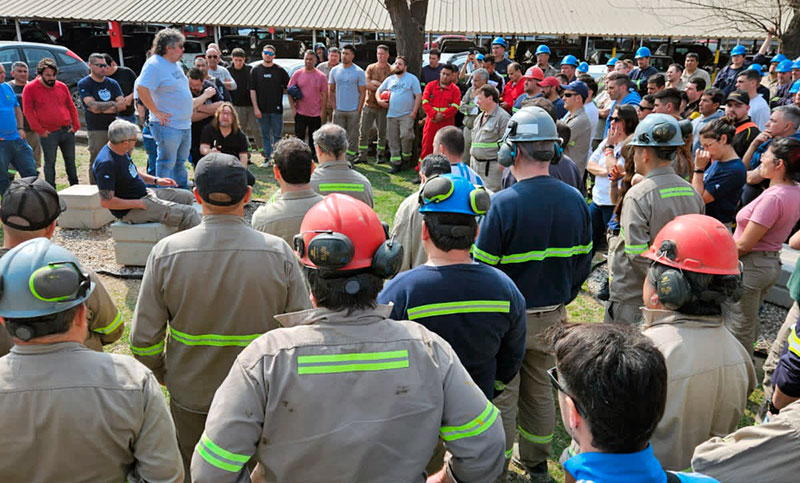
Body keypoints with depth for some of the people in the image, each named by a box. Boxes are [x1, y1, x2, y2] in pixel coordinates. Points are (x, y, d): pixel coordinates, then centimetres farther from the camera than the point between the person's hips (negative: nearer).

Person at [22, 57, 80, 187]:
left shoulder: (61, 86, 9)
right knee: (50, 163, 2)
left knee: (70, 160, 13)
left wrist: (75, 125, 5)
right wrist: (40, 130, -9)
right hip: (48, 133, -4)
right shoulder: (30, 88, -3)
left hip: (67, 131, 4)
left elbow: (71, 107, 14)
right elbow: (27, 111, -5)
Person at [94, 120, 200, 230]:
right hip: (130, 210, -10)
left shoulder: (121, 151, 4)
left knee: (187, 196, 15)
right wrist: (140, 204, -22)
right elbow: (106, 202, -28)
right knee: (187, 213, -18)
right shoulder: (107, 164, -26)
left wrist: (156, 180, 10)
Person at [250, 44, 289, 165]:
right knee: (265, 135, 7)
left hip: (276, 109, -1)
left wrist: (280, 92, -7)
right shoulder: (255, 70, 6)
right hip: (261, 109, 1)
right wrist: (255, 108, -5)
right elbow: (252, 90, 2)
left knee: (277, 135, 2)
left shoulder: (280, 70, 4)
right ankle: (267, 157, 14)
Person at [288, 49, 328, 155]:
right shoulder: (297, 74, 3)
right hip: (300, 113, 0)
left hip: (316, 114, 0)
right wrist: (293, 108, -3)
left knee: (314, 141, 9)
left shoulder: (321, 76, 2)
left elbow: (324, 95, 3)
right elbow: (290, 92, 4)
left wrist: (322, 111, -3)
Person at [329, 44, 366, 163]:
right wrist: (334, 107, 4)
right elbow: (331, 90, 12)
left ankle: (350, 158, 12)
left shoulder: (359, 72, -2)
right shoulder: (334, 70, 6)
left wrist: (358, 110, -8)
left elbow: (363, 93, -2)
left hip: (353, 111, -2)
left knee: (353, 136, 3)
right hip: (338, 110, 2)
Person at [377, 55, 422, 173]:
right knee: (393, 140, 3)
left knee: (406, 135, -22)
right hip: (391, 115, 5)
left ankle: (406, 157, 0)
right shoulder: (389, 79, 17)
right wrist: (379, 100, 0)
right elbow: (378, 91, 23)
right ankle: (396, 163, 10)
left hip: (407, 115, -5)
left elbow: (418, 96, -4)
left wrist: (414, 112, -13)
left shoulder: (412, 78, 2)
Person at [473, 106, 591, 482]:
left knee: (502, 394, 10)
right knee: (539, 388, 21)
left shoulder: (503, 204, -21)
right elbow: (582, 264, 5)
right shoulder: (575, 201, -3)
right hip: (553, 316, 6)